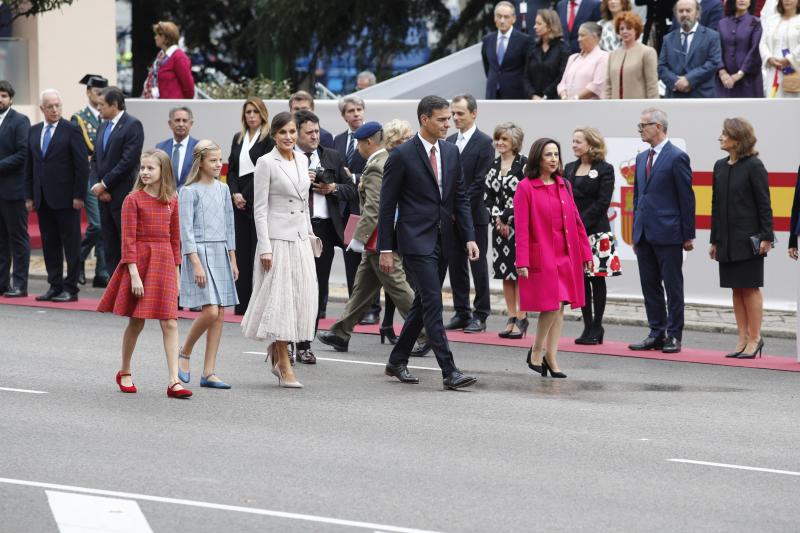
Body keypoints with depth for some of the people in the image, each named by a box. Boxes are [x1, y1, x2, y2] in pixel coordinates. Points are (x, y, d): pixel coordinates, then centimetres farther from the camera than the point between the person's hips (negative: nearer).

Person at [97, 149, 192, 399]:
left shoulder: (171, 201, 6)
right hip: (139, 260, -3)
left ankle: (174, 381, -9)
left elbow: (175, 239, 12)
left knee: (170, 323, -5)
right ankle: (125, 373, 25)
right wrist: (134, 274, -16)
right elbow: (128, 239, -9)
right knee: (136, 322, 5)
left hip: (164, 262, 3)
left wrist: (176, 273, 10)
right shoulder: (133, 199, -6)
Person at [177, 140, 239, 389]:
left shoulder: (223, 189, 12)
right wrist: (196, 264, -17)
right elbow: (186, 230, -10)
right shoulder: (189, 192, -6)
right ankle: (184, 354, 6)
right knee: (210, 310, -17)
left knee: (220, 315, 1)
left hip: (221, 254, 6)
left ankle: (208, 373, 5)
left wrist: (232, 260, 13)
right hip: (199, 252, -6)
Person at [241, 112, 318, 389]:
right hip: (278, 239, -7)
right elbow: (260, 208, -10)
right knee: (280, 298, -5)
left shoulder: (302, 161, 11)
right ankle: (284, 367, -1)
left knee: (301, 299, 6)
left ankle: (276, 353, 24)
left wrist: (310, 235, 17)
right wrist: (265, 248, -15)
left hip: (301, 239, 7)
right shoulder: (266, 163, -8)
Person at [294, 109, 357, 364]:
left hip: (324, 229, 4)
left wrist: (333, 188, -3)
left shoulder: (332, 157, 14)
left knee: (317, 289, 4)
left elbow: (351, 190, 16)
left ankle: (304, 345, 11)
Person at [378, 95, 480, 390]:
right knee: (433, 302, -13)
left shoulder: (451, 152, 9)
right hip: (416, 240, -7)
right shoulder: (402, 155, -9)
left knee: (423, 303, 13)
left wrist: (469, 237, 3)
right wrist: (386, 249, -8)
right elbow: (387, 205, -6)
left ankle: (397, 361, 26)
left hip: (442, 240, 7)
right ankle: (449, 371, -16)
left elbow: (461, 198, 13)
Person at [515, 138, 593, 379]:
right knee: (552, 306, -12)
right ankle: (536, 351, 6)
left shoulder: (564, 185, 11)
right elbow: (521, 228, -9)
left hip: (566, 256, 6)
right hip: (541, 256, -6)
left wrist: (585, 252, 10)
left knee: (559, 309, 5)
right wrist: (522, 262, -14)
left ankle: (551, 357, 11)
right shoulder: (526, 187, -6)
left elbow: (576, 221, 14)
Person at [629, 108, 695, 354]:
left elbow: (686, 198, -8)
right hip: (645, 235, 7)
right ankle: (657, 333, 16)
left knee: (673, 288, 1)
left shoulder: (677, 157, -8)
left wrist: (688, 236, -9)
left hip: (668, 234, -7)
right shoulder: (642, 158, 15)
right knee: (649, 287, 9)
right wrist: (636, 233, 15)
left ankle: (673, 336, 6)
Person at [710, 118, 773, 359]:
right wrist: (715, 240, 14)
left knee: (750, 288, -1)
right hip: (727, 240, 6)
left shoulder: (754, 166, -8)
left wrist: (766, 237, -13)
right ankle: (743, 339, 15)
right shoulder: (720, 167, 10)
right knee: (736, 289, 9)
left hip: (748, 239, -6)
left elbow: (764, 203, -9)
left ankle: (754, 339, 6)